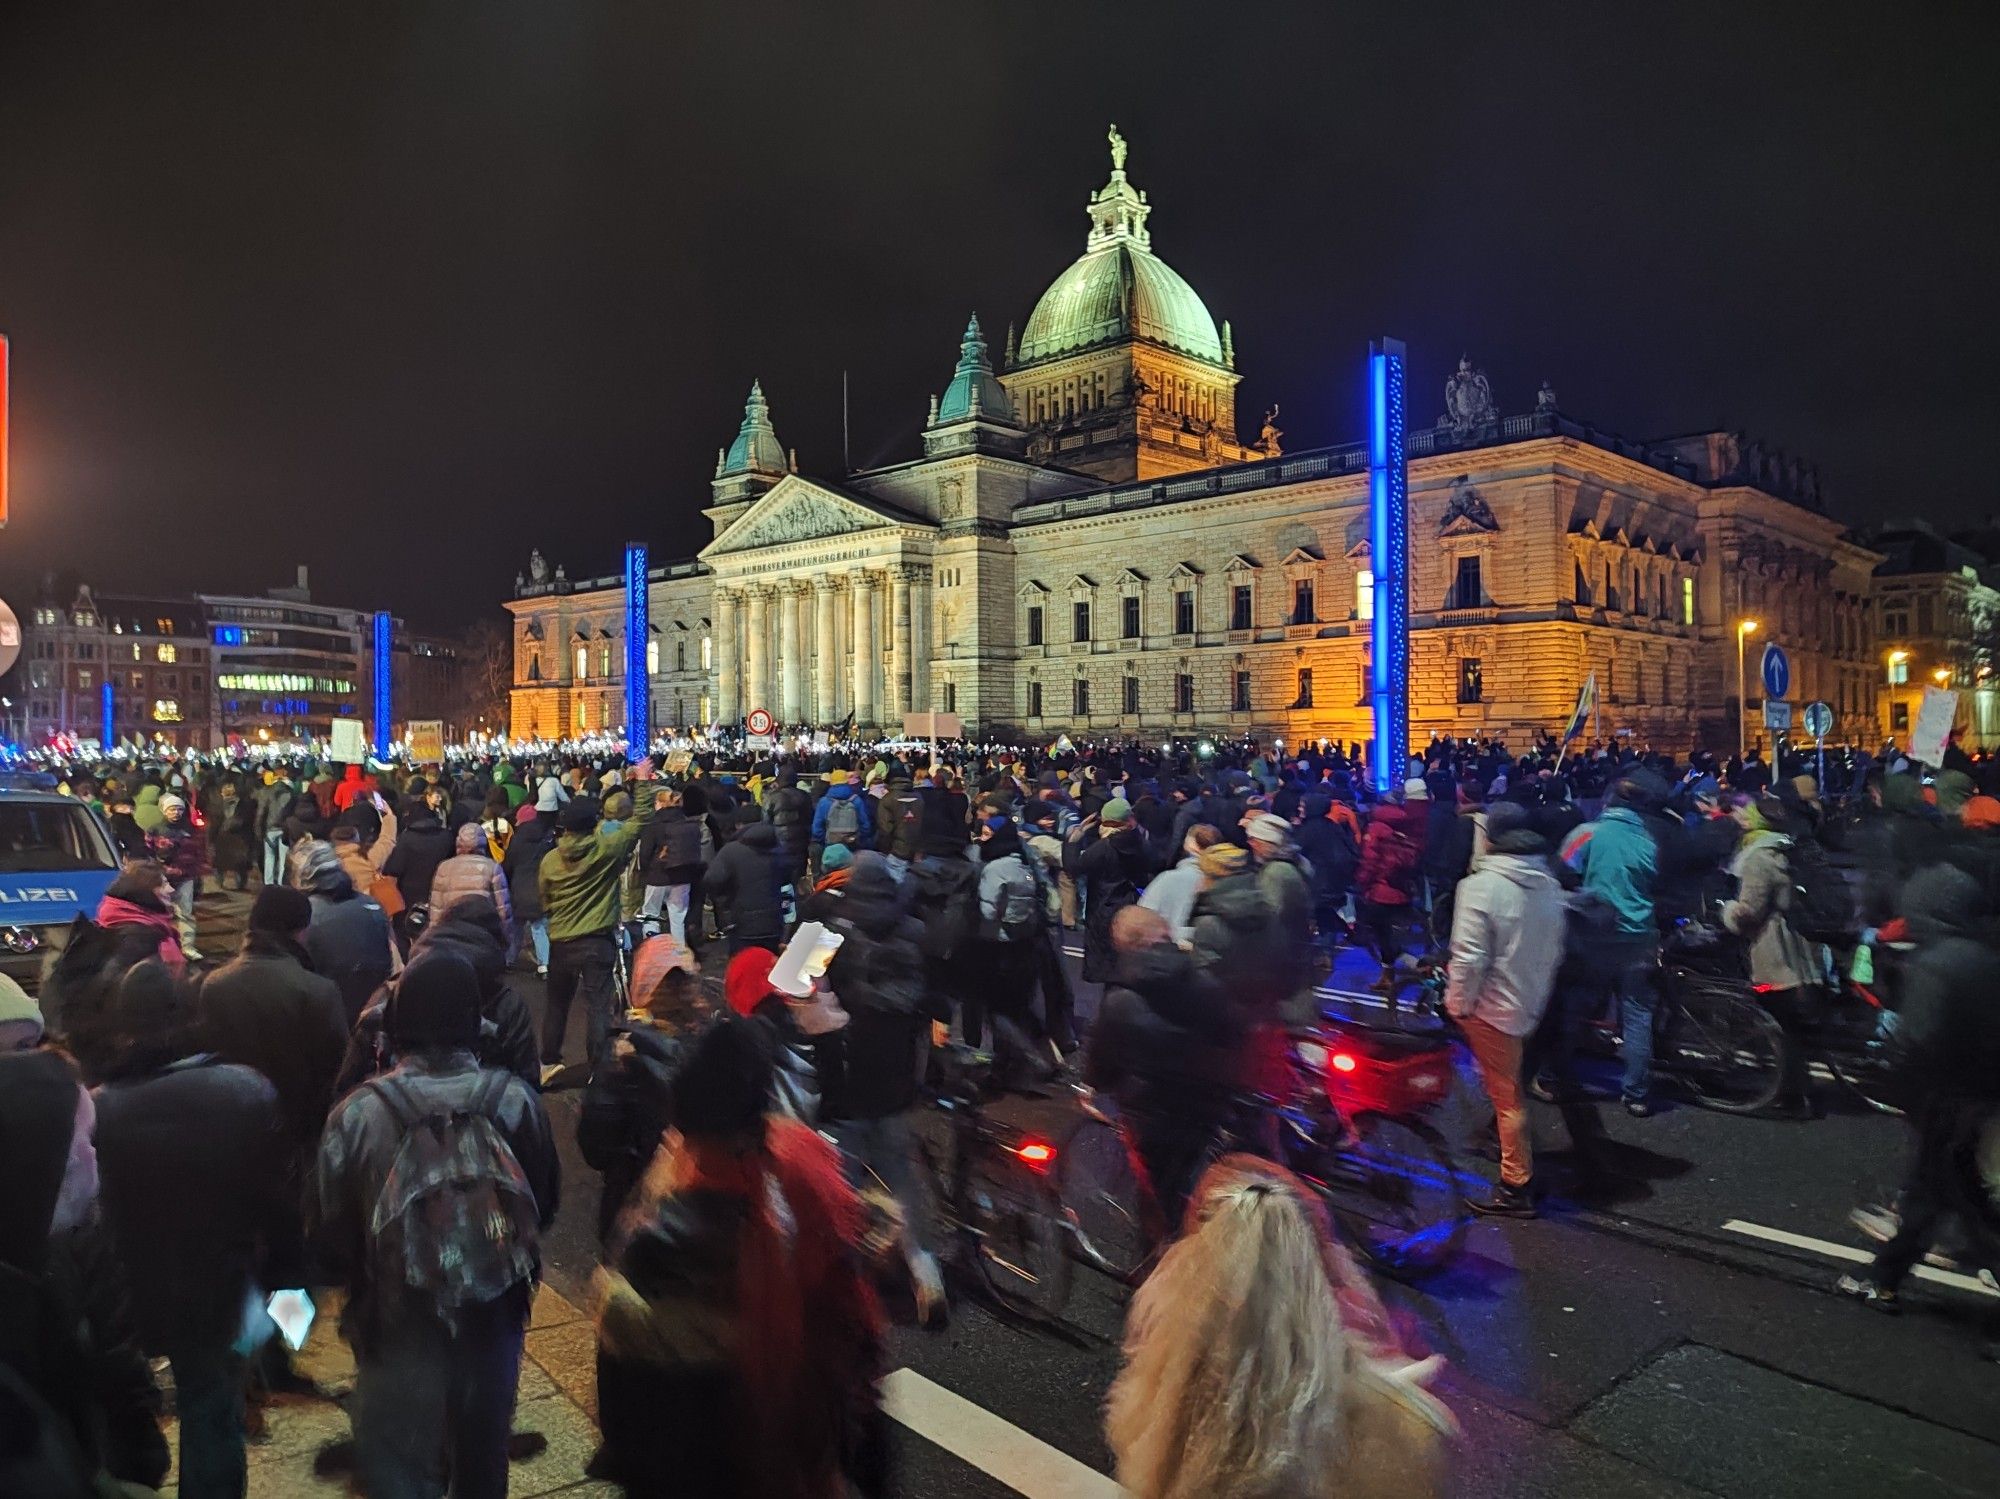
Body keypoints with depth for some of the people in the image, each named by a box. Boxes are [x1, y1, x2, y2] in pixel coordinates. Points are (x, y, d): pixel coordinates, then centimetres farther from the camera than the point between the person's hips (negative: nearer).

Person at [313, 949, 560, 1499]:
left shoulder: (357, 1113, -19)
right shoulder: (517, 1101, -14)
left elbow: (330, 1233, -8)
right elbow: (544, 1205, -1)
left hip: (398, 1328, -2)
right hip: (494, 1319, 2)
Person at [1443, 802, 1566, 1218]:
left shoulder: (1482, 885, -23)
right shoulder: (1549, 885, 0)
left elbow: (1469, 956, -23)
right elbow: (1553, 949, 10)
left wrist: (1459, 1002, -9)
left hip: (1494, 1005, -7)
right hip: (1532, 1003, 7)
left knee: (1506, 1095, 2)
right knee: (1509, 1083, 27)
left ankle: (1517, 1187, 11)